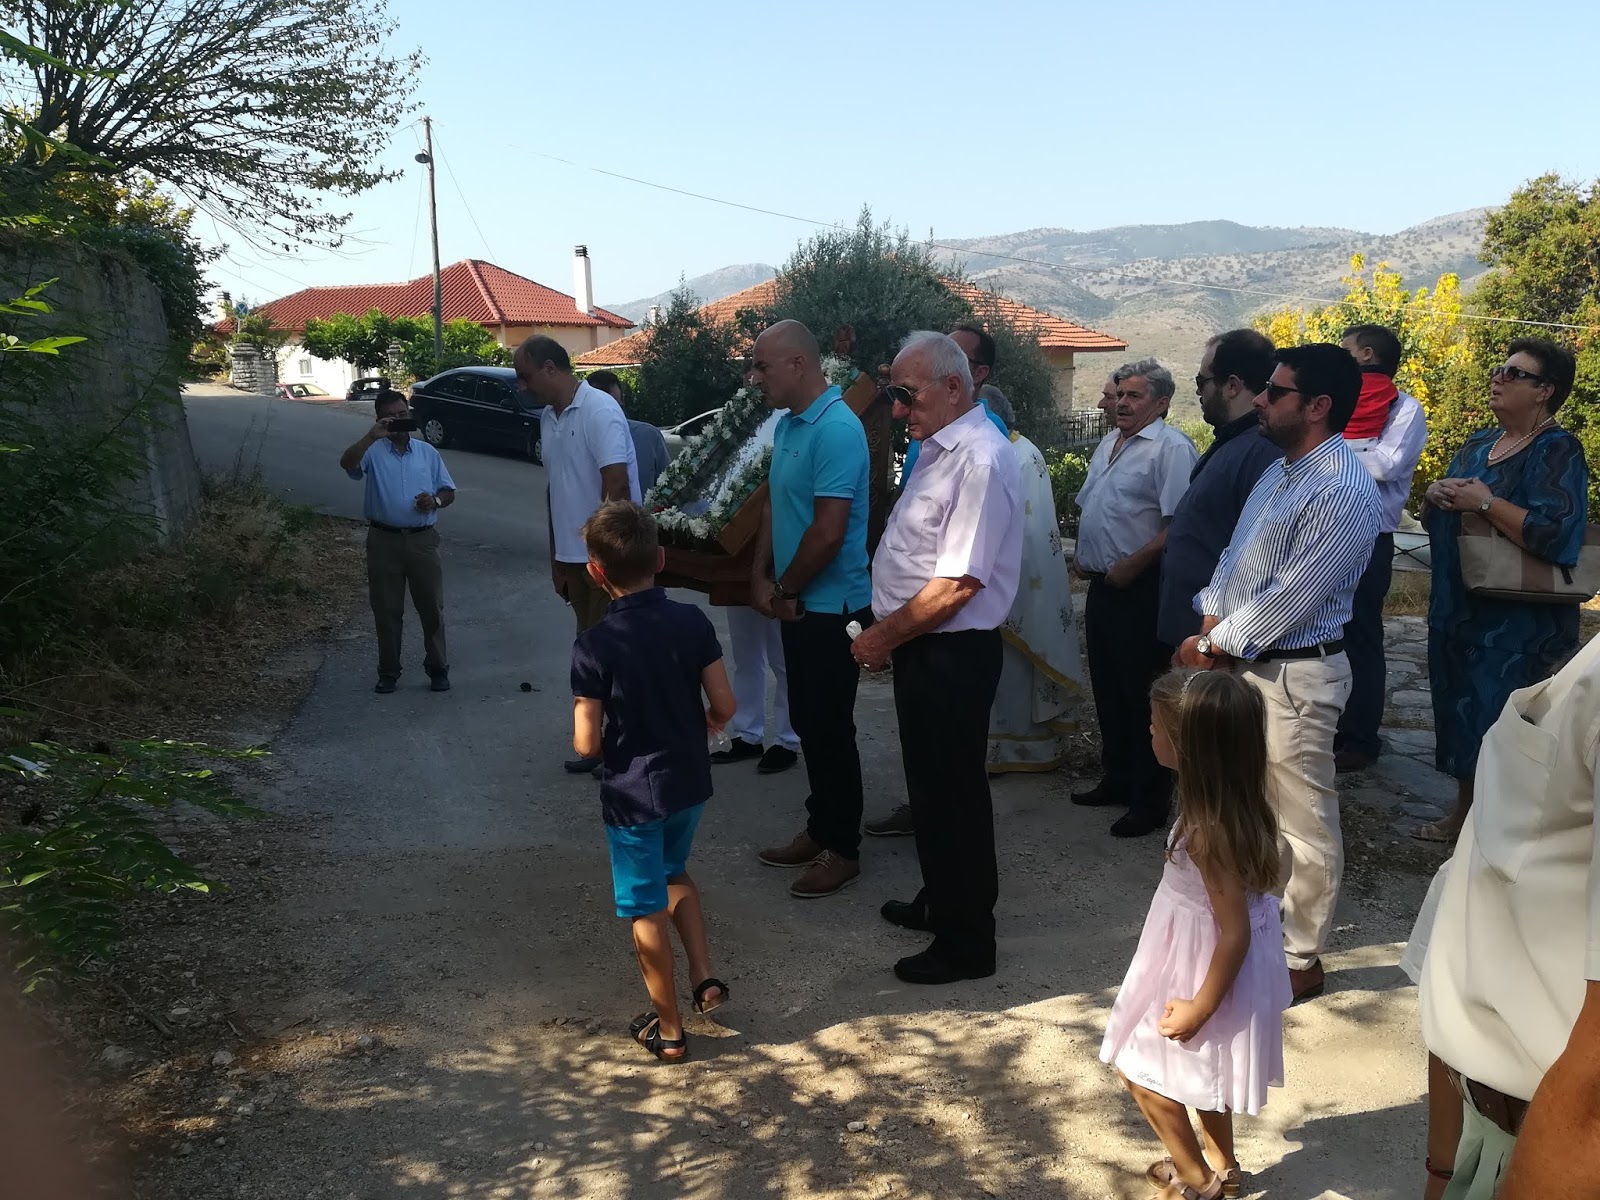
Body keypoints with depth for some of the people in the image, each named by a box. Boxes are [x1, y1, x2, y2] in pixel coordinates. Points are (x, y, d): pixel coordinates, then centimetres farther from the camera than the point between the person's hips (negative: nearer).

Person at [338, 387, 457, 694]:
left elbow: (449, 491, 13)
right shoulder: (373, 451, 1)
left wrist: (435, 500, -9)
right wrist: (372, 435, -26)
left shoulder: (427, 452, 10)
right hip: (384, 540, -1)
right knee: (386, 610, 6)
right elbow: (347, 463, -20)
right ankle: (388, 671, 18)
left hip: (423, 539, 2)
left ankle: (438, 668, 17)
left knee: (431, 607, 5)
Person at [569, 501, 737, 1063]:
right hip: (690, 782, 4)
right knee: (673, 871, 30)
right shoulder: (691, 622, -10)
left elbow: (586, 744, -18)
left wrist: (614, 745, 4)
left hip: (631, 794, -4)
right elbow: (724, 706, -7)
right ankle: (704, 977, 23)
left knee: (646, 909, 11)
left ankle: (669, 1028, 23)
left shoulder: (594, 645, -20)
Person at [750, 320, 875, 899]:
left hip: (831, 606, -9)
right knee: (808, 722, 17)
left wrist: (785, 590, -11)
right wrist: (761, 578, 2)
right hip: (798, 605, 9)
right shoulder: (787, 424, 9)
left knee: (830, 728, 2)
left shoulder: (837, 430, -21)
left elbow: (828, 531, -24)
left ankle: (842, 849, 17)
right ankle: (820, 829, 32)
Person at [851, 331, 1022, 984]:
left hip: (951, 654, -10)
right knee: (930, 784, 22)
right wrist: (886, 632, 12)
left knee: (952, 793, 3)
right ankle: (939, 902, 41)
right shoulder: (939, 449, 11)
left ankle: (966, 943, 18)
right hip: (920, 646, 10)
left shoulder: (979, 460, -21)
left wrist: (886, 635, -15)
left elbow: (957, 584, -25)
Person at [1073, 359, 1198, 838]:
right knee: (1108, 690, 18)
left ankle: (1151, 801, 10)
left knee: (1142, 698, -1)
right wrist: (1082, 555, 14)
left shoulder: (1171, 448, -14)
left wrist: (1133, 565, -21)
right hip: (1102, 584, 9)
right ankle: (1116, 779, 32)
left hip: (1140, 589, -9)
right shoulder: (1108, 444, 15)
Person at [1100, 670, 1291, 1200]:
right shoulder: (1234, 805, -8)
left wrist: (1200, 1007, -19)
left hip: (1205, 970, -9)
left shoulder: (1209, 833, -35)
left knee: (1141, 1068, 11)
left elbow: (1236, 933, -29)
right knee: (1197, 1072, 27)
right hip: (1202, 961, 9)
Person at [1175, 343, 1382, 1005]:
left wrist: (1213, 646, -12)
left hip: (1294, 676, -10)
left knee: (1303, 825, 4)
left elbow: (1289, 598, -21)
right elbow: (1234, 555, 15)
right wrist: (1211, 621, -1)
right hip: (1243, 663, 10)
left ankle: (1300, 960, 18)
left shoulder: (1343, 493, -20)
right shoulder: (1281, 471, 11)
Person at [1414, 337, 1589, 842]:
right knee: (1461, 712, 15)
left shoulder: (1557, 452, -11)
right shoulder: (1479, 445, 12)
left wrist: (1484, 501, -20)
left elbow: (1555, 534, -25)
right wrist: (1435, 497, -5)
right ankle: (1463, 814, 30)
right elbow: (1435, 521, 17)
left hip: (1518, 625, -8)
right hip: (1457, 610, 8)